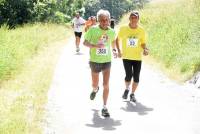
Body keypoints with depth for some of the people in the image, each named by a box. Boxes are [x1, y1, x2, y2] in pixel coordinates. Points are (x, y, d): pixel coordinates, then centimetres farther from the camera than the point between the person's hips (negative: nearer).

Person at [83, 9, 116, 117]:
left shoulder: (111, 32, -3)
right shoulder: (93, 30, -12)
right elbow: (85, 42, -9)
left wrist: (113, 50, 23)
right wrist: (95, 46, -24)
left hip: (107, 61, 1)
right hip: (95, 61, -1)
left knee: (106, 84, -8)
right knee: (95, 84, 14)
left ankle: (104, 108, -1)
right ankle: (95, 90, 52)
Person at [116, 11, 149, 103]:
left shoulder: (141, 30, -2)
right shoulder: (123, 29, -4)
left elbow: (143, 43, 7)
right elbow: (117, 40, 9)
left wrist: (145, 49, -14)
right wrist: (119, 51, 0)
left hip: (137, 57, 1)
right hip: (126, 57, -1)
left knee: (136, 77, 0)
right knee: (128, 75, -11)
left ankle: (132, 94, 22)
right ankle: (126, 89, 21)